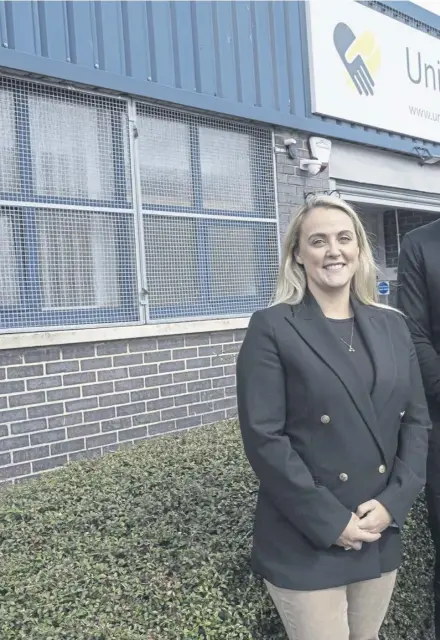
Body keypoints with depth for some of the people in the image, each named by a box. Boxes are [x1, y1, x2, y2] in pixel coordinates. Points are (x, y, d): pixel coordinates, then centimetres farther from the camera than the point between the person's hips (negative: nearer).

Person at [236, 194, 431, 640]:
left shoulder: (392, 326, 6)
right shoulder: (271, 328, -10)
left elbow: (417, 420, 6)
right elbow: (263, 438, -14)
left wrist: (393, 503, -7)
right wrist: (330, 521, -15)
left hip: (382, 535, 5)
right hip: (305, 543, -5)